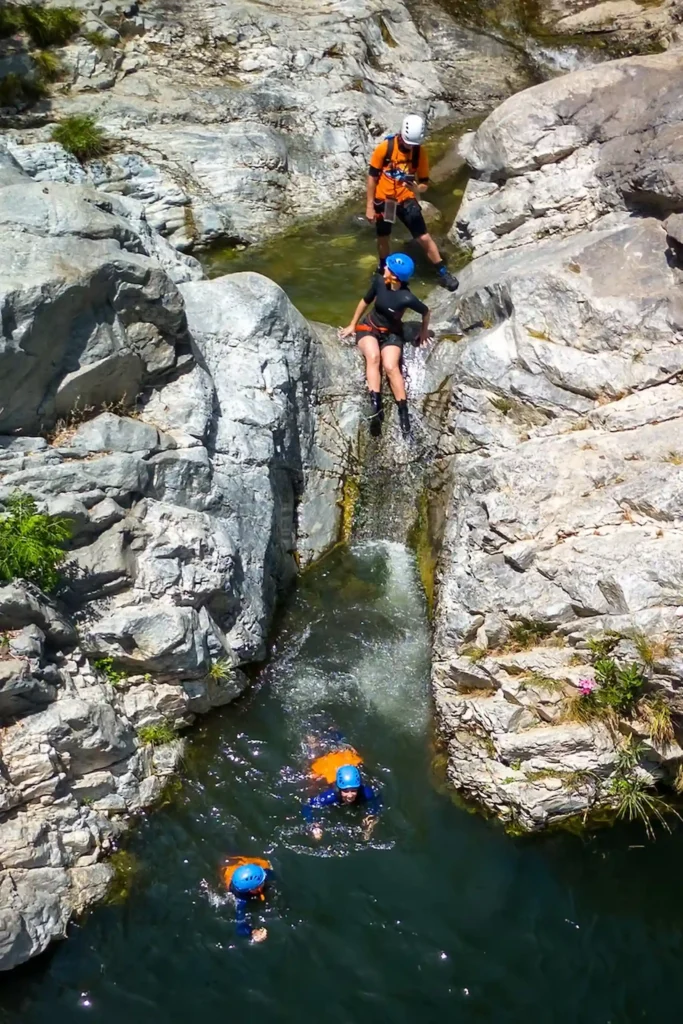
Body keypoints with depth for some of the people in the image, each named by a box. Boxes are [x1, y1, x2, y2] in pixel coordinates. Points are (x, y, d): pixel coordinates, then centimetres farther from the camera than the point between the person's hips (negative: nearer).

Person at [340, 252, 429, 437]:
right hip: (368, 327, 2)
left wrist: (423, 332, 11)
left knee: (390, 366, -30)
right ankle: (376, 407, -43)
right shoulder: (379, 281, -14)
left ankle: (403, 413, -27)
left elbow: (426, 312, -3)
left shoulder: (407, 298, -23)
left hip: (392, 333, -2)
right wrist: (352, 325, 12)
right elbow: (365, 301, 5)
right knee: (373, 357, -31)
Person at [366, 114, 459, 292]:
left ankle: (443, 273, 9)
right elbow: (372, 176, -8)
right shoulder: (385, 147, -18)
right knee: (383, 238, 16)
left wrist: (418, 188, -30)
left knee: (425, 238, -4)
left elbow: (425, 182, -4)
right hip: (383, 200, 0)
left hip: (406, 201, 0)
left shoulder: (420, 152, -12)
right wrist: (370, 205, -8)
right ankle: (384, 271, 42)